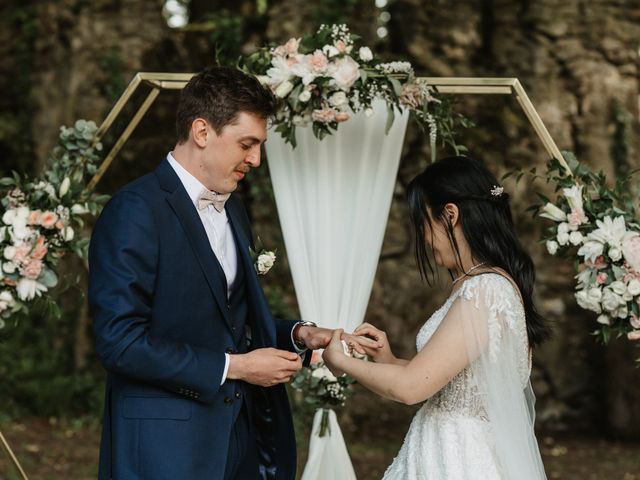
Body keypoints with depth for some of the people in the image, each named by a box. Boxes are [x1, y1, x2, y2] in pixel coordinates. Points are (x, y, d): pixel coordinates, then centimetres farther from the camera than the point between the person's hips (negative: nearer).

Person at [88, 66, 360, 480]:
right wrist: (232, 367, -16)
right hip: (167, 444, -7)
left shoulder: (233, 210, 14)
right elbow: (121, 340, -19)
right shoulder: (135, 211, -13)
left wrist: (298, 336, 4)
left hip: (239, 431, 8)